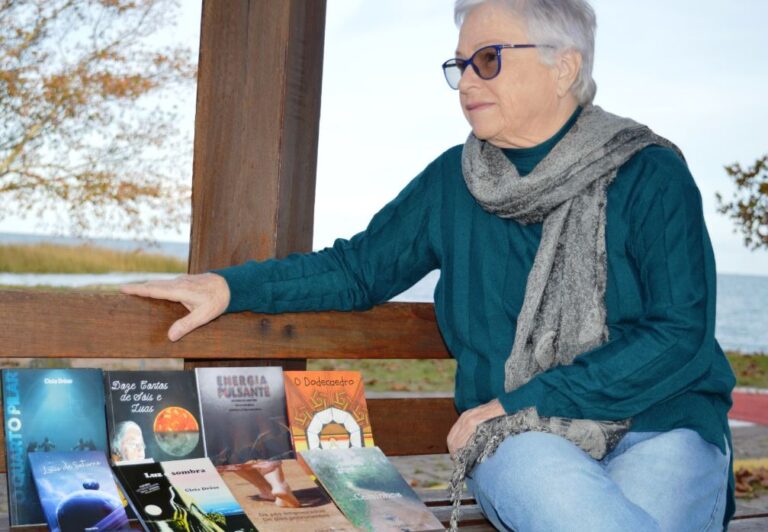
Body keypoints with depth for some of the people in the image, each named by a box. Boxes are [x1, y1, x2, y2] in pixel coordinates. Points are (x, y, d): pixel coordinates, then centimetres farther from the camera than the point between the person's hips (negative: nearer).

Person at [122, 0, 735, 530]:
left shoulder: (651, 176, -2)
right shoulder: (453, 182, 9)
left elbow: (680, 334, -9)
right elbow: (358, 268, 15)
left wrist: (525, 403, -13)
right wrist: (227, 286, 1)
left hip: (658, 430, 0)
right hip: (516, 436, 1)